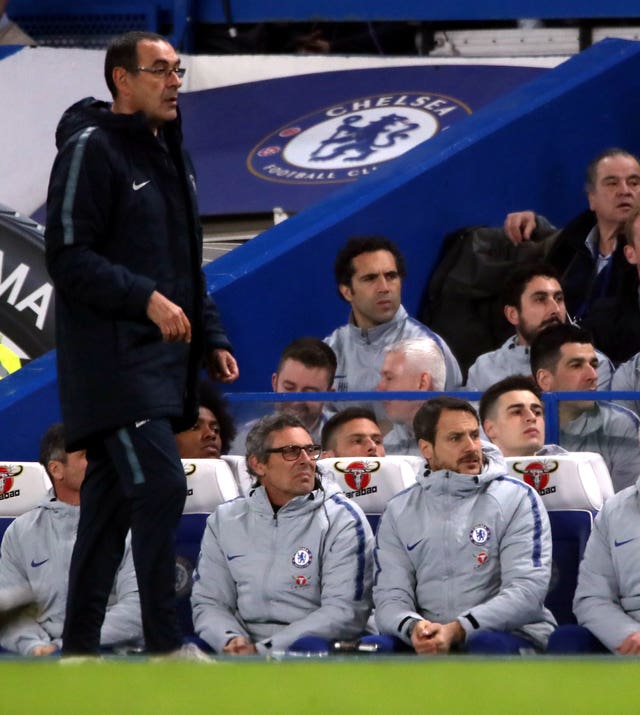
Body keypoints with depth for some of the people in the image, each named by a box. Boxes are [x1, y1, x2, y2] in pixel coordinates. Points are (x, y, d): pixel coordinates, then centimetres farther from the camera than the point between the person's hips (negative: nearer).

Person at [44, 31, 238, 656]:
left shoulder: (167, 153, 19)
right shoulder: (91, 150, -9)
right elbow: (68, 258, -15)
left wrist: (211, 339, 19)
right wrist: (145, 299, -22)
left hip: (161, 362, 9)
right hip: (113, 363, -9)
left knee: (110, 503, 10)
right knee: (160, 487, -17)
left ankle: (79, 647, 14)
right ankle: (164, 648, -16)